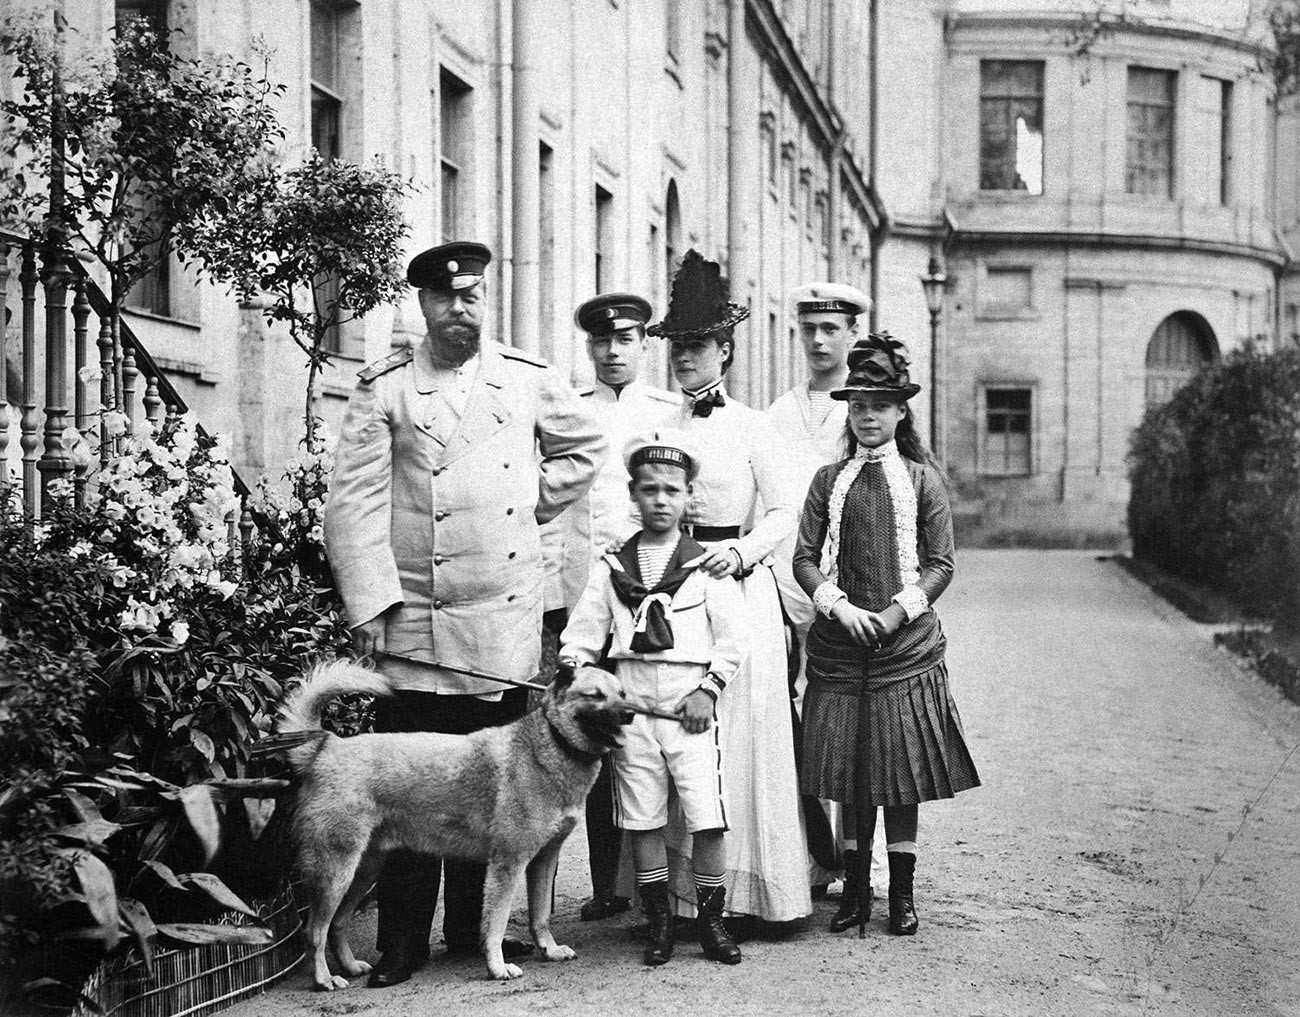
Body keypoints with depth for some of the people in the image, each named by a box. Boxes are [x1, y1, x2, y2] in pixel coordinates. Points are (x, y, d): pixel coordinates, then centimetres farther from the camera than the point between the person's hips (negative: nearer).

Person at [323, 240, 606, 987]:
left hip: (509, 624, 3)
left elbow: (587, 443, 26)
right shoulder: (385, 389, 0)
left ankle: (476, 929, 19)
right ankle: (402, 944, 6)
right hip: (417, 625, -3)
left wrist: (538, 501, 13)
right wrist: (370, 604, -13)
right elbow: (355, 502, -5)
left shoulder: (529, 379, 9)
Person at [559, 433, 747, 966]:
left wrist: (708, 690, -7)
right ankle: (659, 921, 17)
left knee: (708, 817, -7)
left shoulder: (707, 564, 2)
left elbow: (731, 637, 0)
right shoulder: (612, 567, 9)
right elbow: (582, 633, 9)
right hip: (632, 703, 2)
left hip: (690, 704, -2)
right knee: (643, 820, 5)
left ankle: (710, 921, 6)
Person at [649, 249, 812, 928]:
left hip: (737, 586, -3)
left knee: (739, 738, -2)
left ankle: (743, 892, 5)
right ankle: (679, 890, 6)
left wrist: (739, 551, -17)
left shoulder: (753, 427, 0)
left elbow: (782, 514, -1)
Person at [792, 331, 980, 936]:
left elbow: (941, 564, 2)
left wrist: (897, 612, -10)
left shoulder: (923, 479, 4)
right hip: (839, 647, 2)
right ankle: (856, 888, 14)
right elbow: (804, 557, 5)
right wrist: (839, 607, -10)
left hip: (906, 645, -1)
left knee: (902, 773, 1)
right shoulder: (829, 480, 9)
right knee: (848, 772, 3)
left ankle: (901, 893, 9)